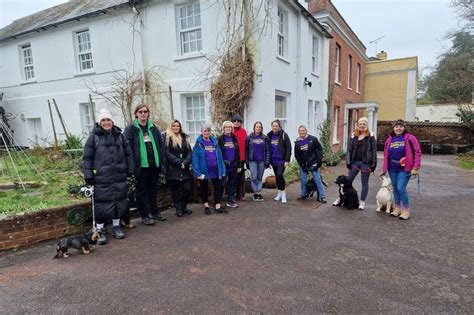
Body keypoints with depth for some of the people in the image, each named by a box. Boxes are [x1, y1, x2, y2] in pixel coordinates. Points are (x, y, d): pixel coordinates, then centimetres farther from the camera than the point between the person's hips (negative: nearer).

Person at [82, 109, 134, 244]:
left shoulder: (119, 136, 8)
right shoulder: (94, 137, -2)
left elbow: (128, 154, 13)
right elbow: (87, 158, -3)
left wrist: (130, 171, 10)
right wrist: (88, 176, -8)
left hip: (119, 177, 4)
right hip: (101, 179, -3)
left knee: (119, 202, 10)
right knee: (102, 204, 1)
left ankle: (116, 226, 27)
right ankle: (100, 230, 16)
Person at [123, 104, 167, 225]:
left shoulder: (153, 128, 11)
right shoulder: (131, 129, -3)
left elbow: (160, 146, 12)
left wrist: (163, 163, 6)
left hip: (154, 164, 5)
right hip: (141, 166, -5)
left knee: (153, 189, 16)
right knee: (142, 191, 5)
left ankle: (154, 212, 28)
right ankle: (145, 215, 15)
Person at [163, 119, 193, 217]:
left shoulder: (184, 137, 15)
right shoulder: (166, 137, 2)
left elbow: (189, 152, 8)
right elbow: (167, 153, -8)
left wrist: (185, 163, -10)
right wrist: (179, 162, -14)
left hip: (185, 169, 4)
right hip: (172, 169, -3)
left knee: (187, 188, 0)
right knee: (175, 190, 2)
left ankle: (184, 206, 19)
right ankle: (178, 208, 16)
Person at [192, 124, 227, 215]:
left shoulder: (214, 142, 6)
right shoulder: (198, 143, -6)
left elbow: (219, 156, 6)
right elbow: (195, 158, -11)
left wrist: (222, 169, 1)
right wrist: (198, 172, -18)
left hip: (215, 170, 4)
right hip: (204, 170, -4)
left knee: (219, 187, 5)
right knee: (204, 188, 11)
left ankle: (217, 206, 16)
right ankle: (206, 206, 27)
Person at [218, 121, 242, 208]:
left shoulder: (234, 138, 10)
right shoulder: (220, 139, -1)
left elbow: (238, 153, 10)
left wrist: (239, 165, 7)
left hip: (233, 166, 4)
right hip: (223, 166, -4)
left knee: (232, 183, 8)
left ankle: (230, 201, 18)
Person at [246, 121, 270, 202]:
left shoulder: (265, 138, 5)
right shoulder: (249, 137, 2)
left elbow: (268, 150, 4)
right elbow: (246, 150, 3)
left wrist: (267, 161, -2)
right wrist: (247, 161, 0)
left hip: (262, 161, 2)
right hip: (252, 161, -1)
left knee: (260, 178, 7)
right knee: (254, 177, -5)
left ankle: (259, 193, 14)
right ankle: (255, 193, 7)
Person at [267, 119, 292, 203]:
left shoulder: (284, 135, -6)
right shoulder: (269, 136, 8)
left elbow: (288, 148, -8)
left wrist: (287, 160, -13)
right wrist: (268, 160, 9)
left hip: (281, 160, -5)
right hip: (273, 160, 5)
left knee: (280, 175, -16)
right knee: (277, 176, 12)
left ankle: (283, 193, -4)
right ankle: (279, 193, 25)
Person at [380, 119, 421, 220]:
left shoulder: (409, 138, -5)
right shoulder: (390, 139, 10)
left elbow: (417, 152, -8)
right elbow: (386, 155, 13)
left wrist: (415, 167, -13)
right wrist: (384, 169, 12)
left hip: (404, 168, -5)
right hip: (392, 168, 5)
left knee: (401, 188, -9)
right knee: (395, 188, 12)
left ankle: (406, 210, 7)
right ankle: (397, 208, 26)